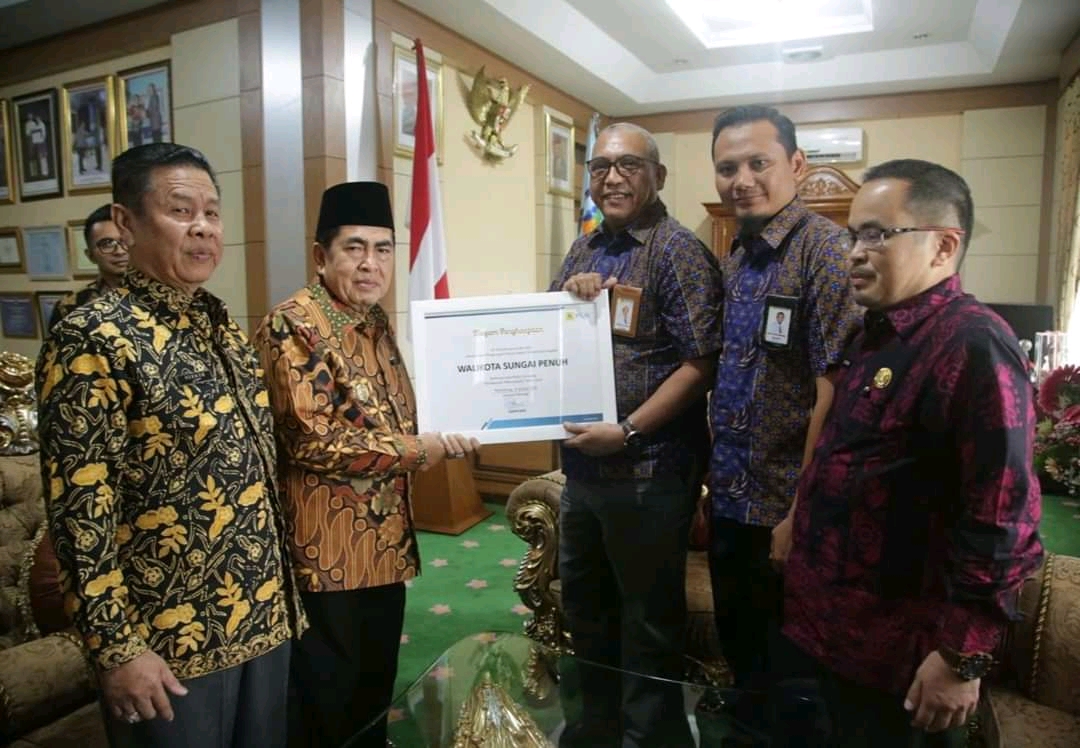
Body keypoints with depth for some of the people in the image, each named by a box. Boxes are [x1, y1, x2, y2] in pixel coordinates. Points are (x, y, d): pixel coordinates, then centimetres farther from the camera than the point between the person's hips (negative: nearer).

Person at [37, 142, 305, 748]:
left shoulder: (222, 323, 5)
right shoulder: (92, 340, -16)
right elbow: (79, 509, -17)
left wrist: (281, 585, 14)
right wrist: (116, 647, -15)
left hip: (265, 610, 7)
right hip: (172, 633, -6)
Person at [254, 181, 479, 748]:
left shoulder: (376, 319, 10)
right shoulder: (292, 325, -17)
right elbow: (312, 440, -24)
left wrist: (441, 433, 4)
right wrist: (416, 451, -20)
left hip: (385, 538, 8)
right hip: (326, 548, -8)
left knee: (377, 679, 23)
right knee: (326, 692, 10)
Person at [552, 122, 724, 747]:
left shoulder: (679, 252, -12)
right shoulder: (586, 249, 10)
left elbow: (700, 364, -18)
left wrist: (627, 433, -23)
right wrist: (567, 294, -8)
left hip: (649, 469, -8)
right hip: (581, 463, 8)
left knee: (649, 619, 10)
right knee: (585, 603, 23)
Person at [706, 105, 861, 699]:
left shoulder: (825, 251, -16)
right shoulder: (734, 260, 8)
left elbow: (833, 394, -21)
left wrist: (802, 515, -20)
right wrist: (717, 480, 9)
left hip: (786, 509, -7)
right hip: (729, 499, 7)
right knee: (737, 642, 24)